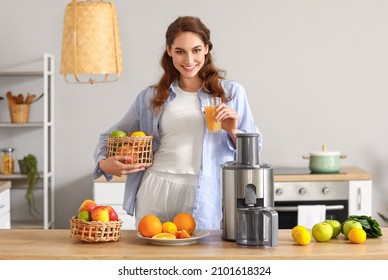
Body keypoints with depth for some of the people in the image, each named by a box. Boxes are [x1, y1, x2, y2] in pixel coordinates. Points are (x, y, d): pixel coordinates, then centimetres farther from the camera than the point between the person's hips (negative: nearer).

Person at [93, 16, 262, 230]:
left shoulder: (231, 92, 7)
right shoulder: (150, 97, 11)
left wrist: (233, 132, -12)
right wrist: (103, 162, 0)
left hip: (204, 198, -1)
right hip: (155, 191, 2)